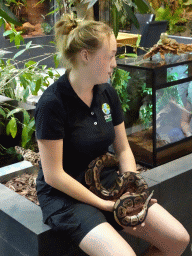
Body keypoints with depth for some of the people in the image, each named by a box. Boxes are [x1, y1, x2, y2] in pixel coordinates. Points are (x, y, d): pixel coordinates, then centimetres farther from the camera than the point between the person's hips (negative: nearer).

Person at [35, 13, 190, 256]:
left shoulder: (107, 93, 2)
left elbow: (123, 150, 8)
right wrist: (102, 204, -17)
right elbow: (53, 175, -19)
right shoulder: (52, 103, -19)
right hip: (65, 195, -6)